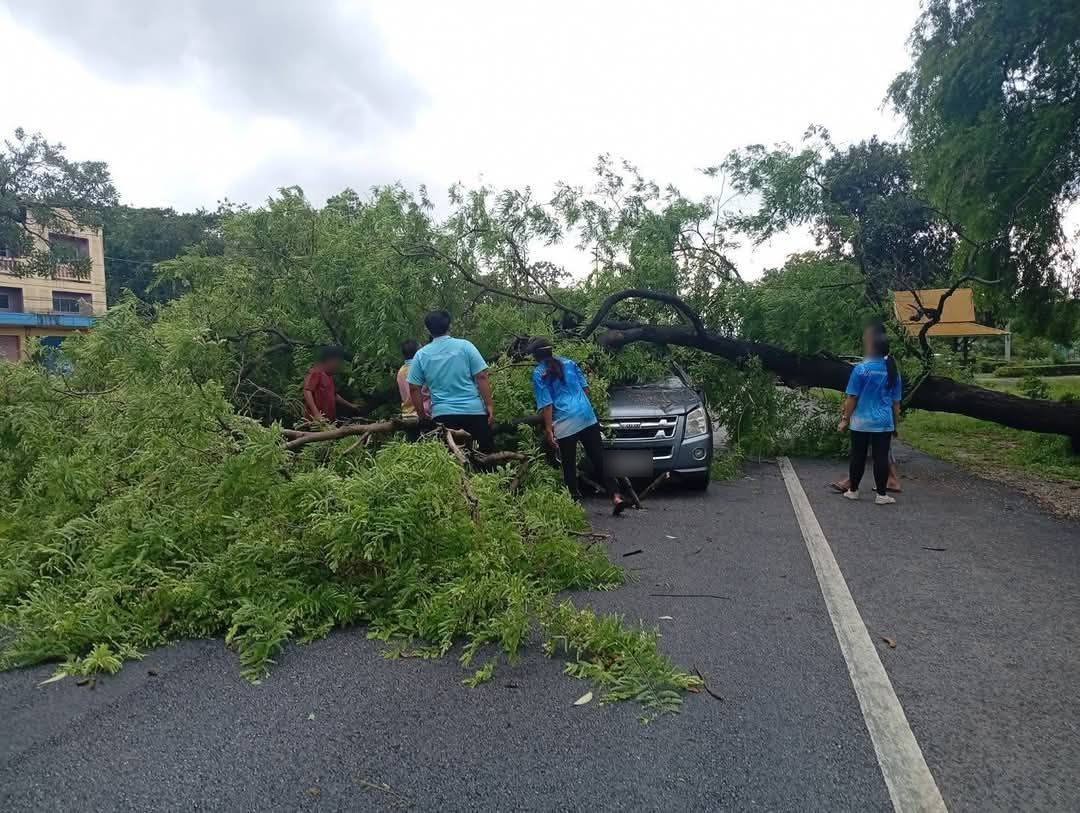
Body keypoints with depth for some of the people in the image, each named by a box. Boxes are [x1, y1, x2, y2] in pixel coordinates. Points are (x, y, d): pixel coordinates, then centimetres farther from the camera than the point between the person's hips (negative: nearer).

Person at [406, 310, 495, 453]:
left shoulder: (421, 355, 2)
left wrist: (422, 413, 15)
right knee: (486, 454, 8)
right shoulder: (465, 346, -3)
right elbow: (481, 377, -7)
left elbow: (414, 388, 3)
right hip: (474, 411, -1)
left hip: (443, 415, 2)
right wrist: (489, 405, -2)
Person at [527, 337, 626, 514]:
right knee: (599, 460, 4)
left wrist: (548, 429, -5)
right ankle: (616, 496, -2)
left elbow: (546, 404, -6)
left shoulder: (538, 373, 0)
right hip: (587, 416, 4)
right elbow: (585, 387, 14)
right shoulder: (568, 362, 13)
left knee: (569, 465, 7)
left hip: (565, 423, -4)